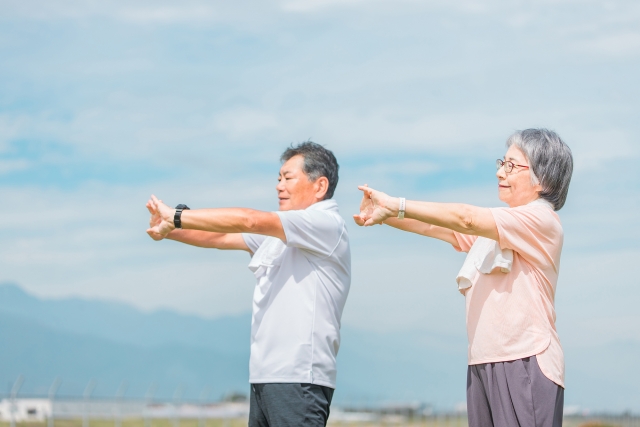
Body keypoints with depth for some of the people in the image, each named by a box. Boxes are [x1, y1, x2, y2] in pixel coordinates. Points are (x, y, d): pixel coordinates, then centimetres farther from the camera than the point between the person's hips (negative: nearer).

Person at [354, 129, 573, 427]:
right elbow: (438, 228, 11)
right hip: (483, 364, 8)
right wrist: (385, 216, -4)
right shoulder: (495, 225, 22)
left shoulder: (540, 219, -6)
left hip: (525, 363, -8)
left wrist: (397, 205, -16)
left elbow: (466, 219, -16)